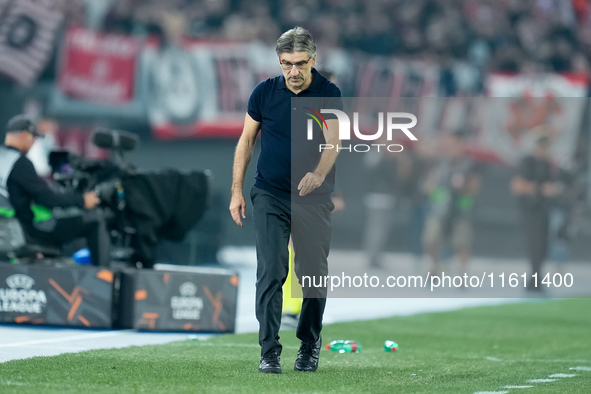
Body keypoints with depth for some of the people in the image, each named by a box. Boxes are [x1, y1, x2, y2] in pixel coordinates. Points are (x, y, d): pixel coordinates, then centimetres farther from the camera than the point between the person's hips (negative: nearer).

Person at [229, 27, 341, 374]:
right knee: (270, 273, -11)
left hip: (314, 199, 0)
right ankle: (269, 353, -10)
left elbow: (333, 143, -18)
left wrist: (318, 174, -38)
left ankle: (310, 346, 25)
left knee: (315, 276, 6)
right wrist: (237, 191, 2)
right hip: (270, 196, 0)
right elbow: (247, 141, 7)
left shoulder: (329, 94, -7)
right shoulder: (264, 92, -1)